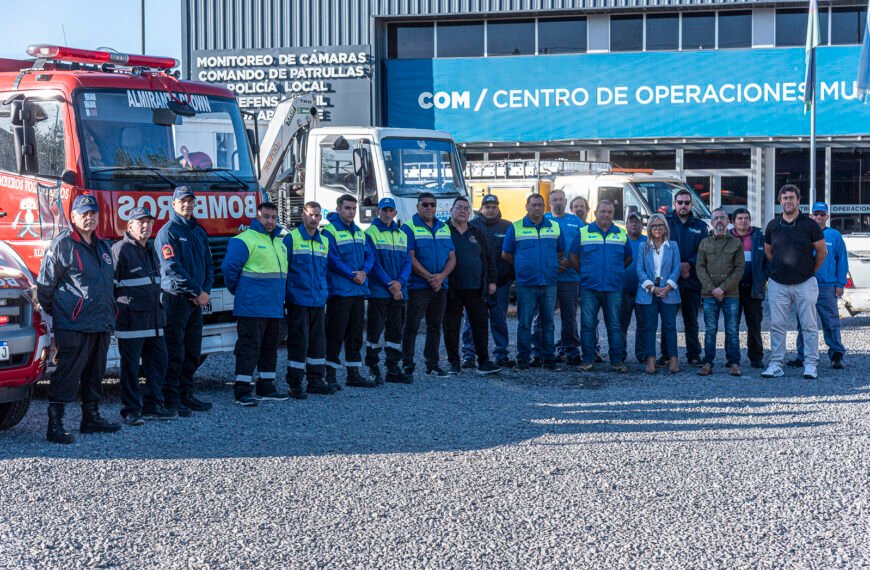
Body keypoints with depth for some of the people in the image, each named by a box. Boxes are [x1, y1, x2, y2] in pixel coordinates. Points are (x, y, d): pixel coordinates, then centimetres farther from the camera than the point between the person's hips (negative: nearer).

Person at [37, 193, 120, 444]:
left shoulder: (102, 246, 18)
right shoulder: (62, 244, -6)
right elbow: (45, 284, -5)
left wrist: (110, 316, 20)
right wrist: (54, 312, -4)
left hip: (101, 325, 8)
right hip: (73, 326, -8)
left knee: (95, 374, 15)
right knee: (68, 374, -10)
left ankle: (91, 417, 26)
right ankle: (55, 424, -8)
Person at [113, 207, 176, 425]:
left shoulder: (150, 251, 18)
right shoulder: (120, 250, -9)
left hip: (153, 321, 8)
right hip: (131, 322, -8)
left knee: (159, 360, 10)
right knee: (131, 365, -2)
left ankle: (152, 405, 20)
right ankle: (131, 411, 4)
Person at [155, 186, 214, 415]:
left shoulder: (199, 231, 17)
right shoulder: (168, 231, -6)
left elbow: (209, 264, 16)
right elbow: (172, 268, -14)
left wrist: (206, 290, -1)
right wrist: (197, 291, -14)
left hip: (196, 301, 7)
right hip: (176, 299, -7)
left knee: (193, 351, 10)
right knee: (175, 351, -7)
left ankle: (186, 394, 18)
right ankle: (171, 398, -4)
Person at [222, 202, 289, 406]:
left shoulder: (280, 243, 17)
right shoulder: (244, 240, -9)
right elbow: (230, 268, -11)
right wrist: (239, 291, -1)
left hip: (275, 308, 8)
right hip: (252, 308, -8)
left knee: (270, 347, 13)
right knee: (249, 347, -8)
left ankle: (266, 387, 22)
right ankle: (241, 391, -7)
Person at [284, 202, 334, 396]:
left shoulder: (324, 241, 13)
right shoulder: (291, 238, -5)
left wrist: (324, 291, 12)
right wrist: (283, 297, -9)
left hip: (318, 300, 6)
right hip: (298, 299, -6)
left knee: (318, 340, 10)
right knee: (299, 340, -6)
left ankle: (316, 380, 19)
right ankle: (295, 383, 0)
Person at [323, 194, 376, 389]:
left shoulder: (359, 232, 16)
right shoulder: (330, 231, -8)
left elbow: (369, 255, 11)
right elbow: (333, 260, -16)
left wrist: (364, 272, -8)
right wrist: (352, 276, -16)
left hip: (359, 291, 8)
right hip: (339, 291, -8)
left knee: (356, 333, 11)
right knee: (336, 334, -5)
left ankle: (353, 373, 19)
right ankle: (330, 374, 0)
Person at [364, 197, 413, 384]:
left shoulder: (402, 235, 15)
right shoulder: (370, 233, -3)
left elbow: (407, 261, 8)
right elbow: (373, 262, -10)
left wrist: (400, 282, -10)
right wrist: (389, 284, -15)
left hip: (399, 291, 5)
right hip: (378, 291, -5)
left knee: (396, 331, 7)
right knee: (375, 330, -3)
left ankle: (393, 368, 13)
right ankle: (372, 367, 3)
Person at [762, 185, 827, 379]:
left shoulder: (809, 225, -2)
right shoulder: (773, 226, 6)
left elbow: (822, 251, 6)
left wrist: (811, 270, 11)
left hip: (805, 283, -2)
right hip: (778, 284, 2)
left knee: (809, 325, 0)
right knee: (777, 326, 3)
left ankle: (810, 365, 5)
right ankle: (776, 365, 7)